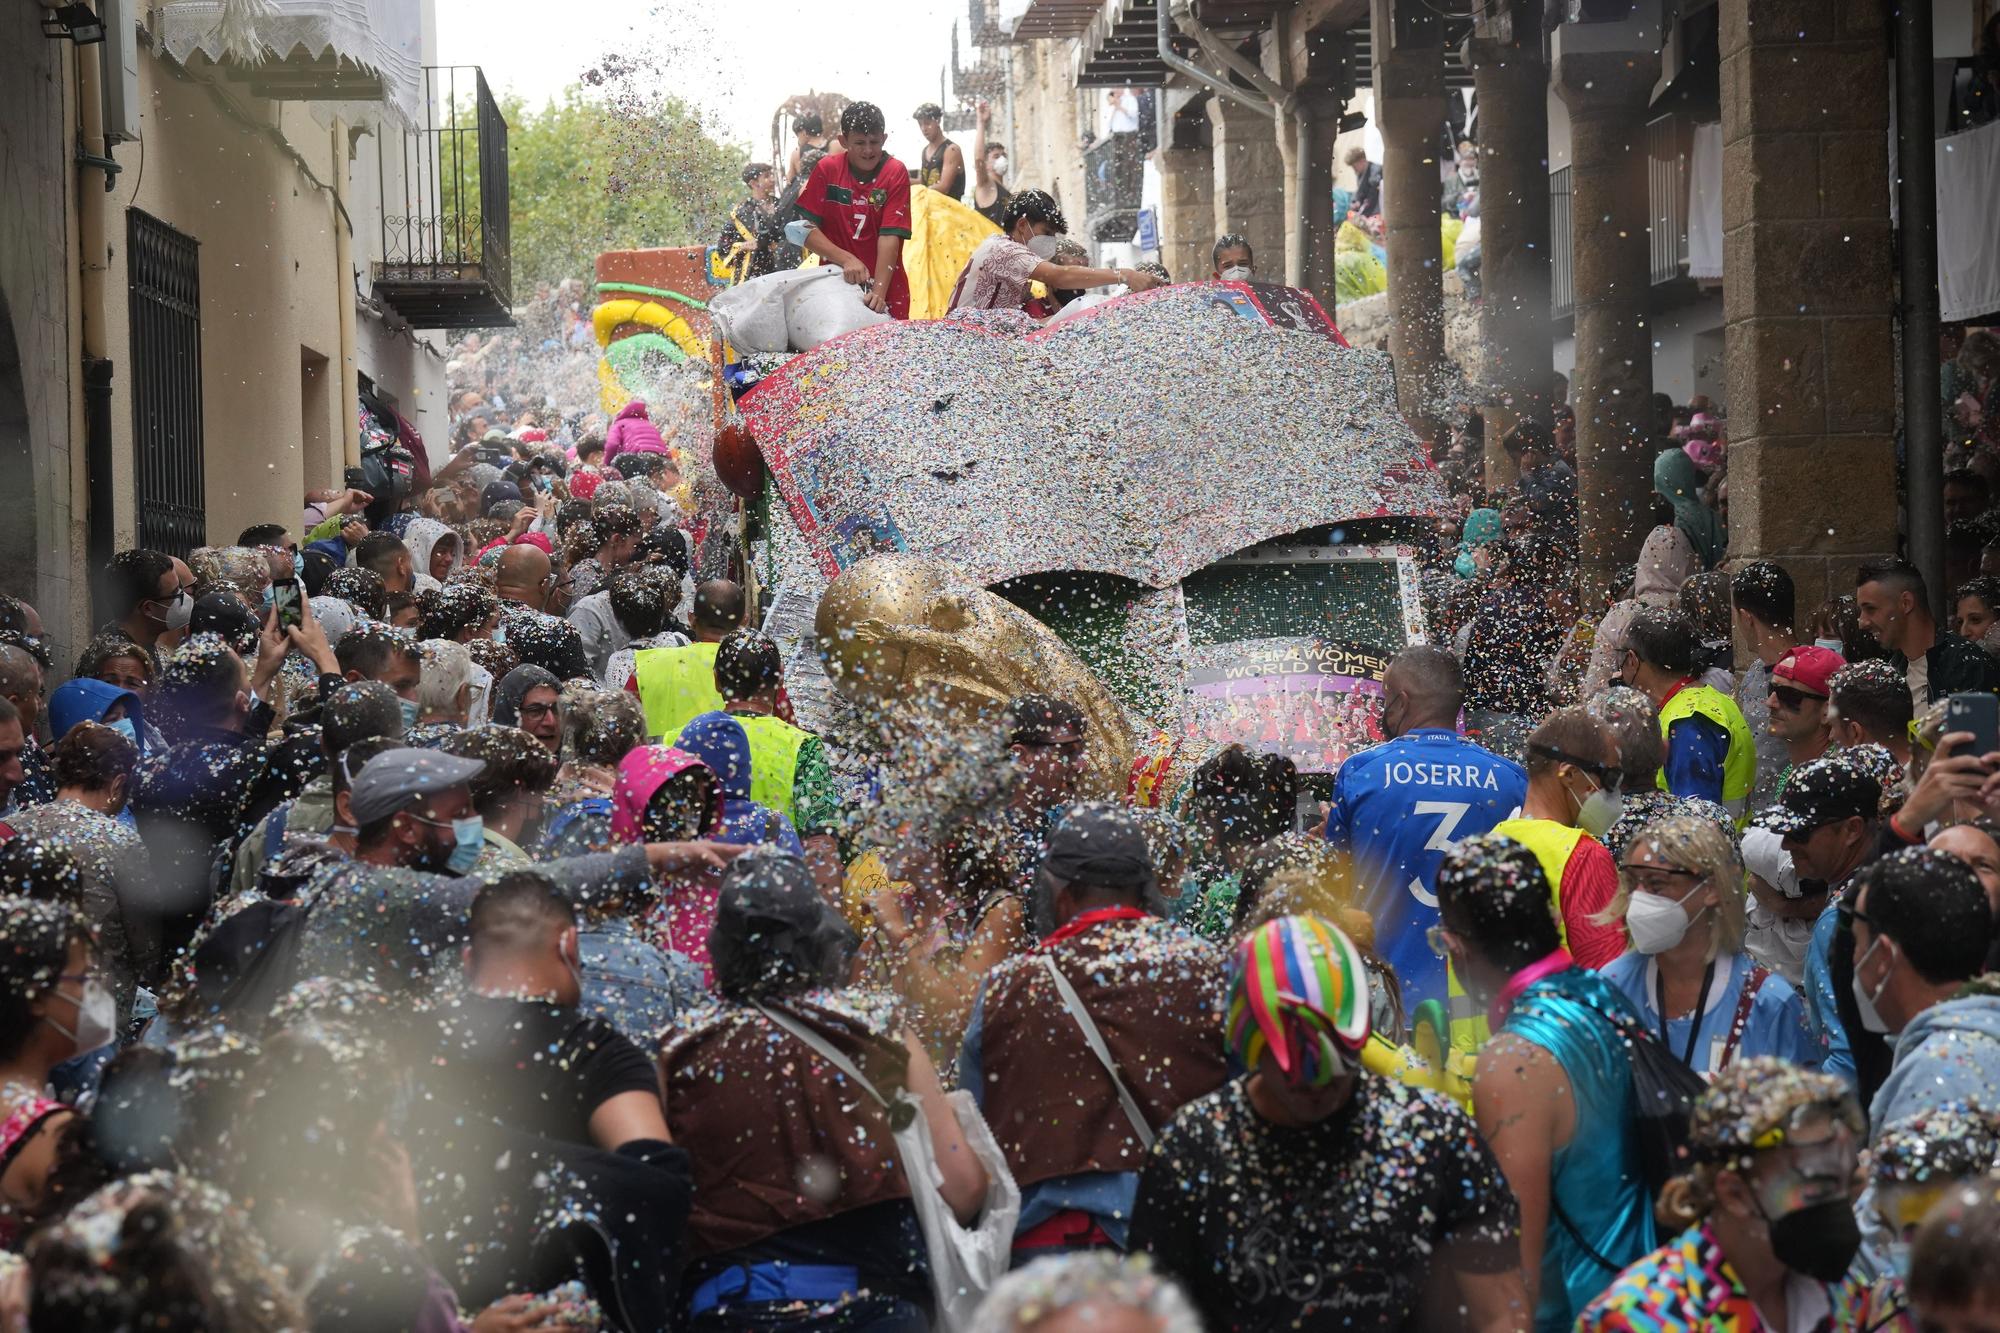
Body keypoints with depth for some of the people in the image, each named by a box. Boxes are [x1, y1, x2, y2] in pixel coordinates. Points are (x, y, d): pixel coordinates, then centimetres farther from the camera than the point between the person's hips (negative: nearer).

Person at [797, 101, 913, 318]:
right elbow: (807, 228, -6)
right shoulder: (827, 169, -2)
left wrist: (879, 291, -24)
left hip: (885, 286, -1)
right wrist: (846, 259, -21)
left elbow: (890, 235, -13)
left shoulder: (895, 173, -5)